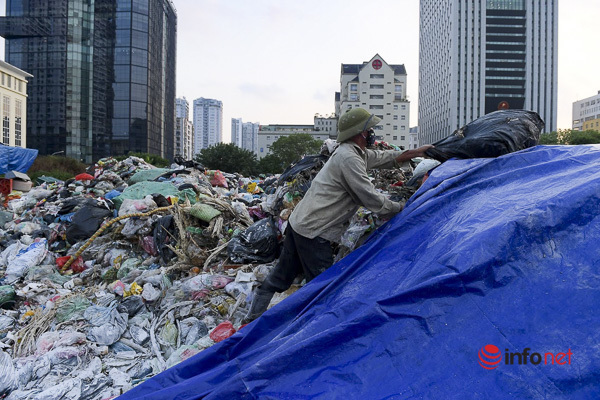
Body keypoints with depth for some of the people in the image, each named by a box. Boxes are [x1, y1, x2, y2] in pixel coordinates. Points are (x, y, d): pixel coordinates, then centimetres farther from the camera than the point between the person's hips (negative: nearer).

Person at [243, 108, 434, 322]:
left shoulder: (353, 152, 14)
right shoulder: (349, 158, -17)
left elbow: (384, 158, 28)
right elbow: (371, 199, -16)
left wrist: (416, 152, 29)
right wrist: (399, 208, 0)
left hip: (298, 222, 10)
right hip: (314, 233, -10)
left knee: (281, 276, 18)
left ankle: (253, 318, 29)